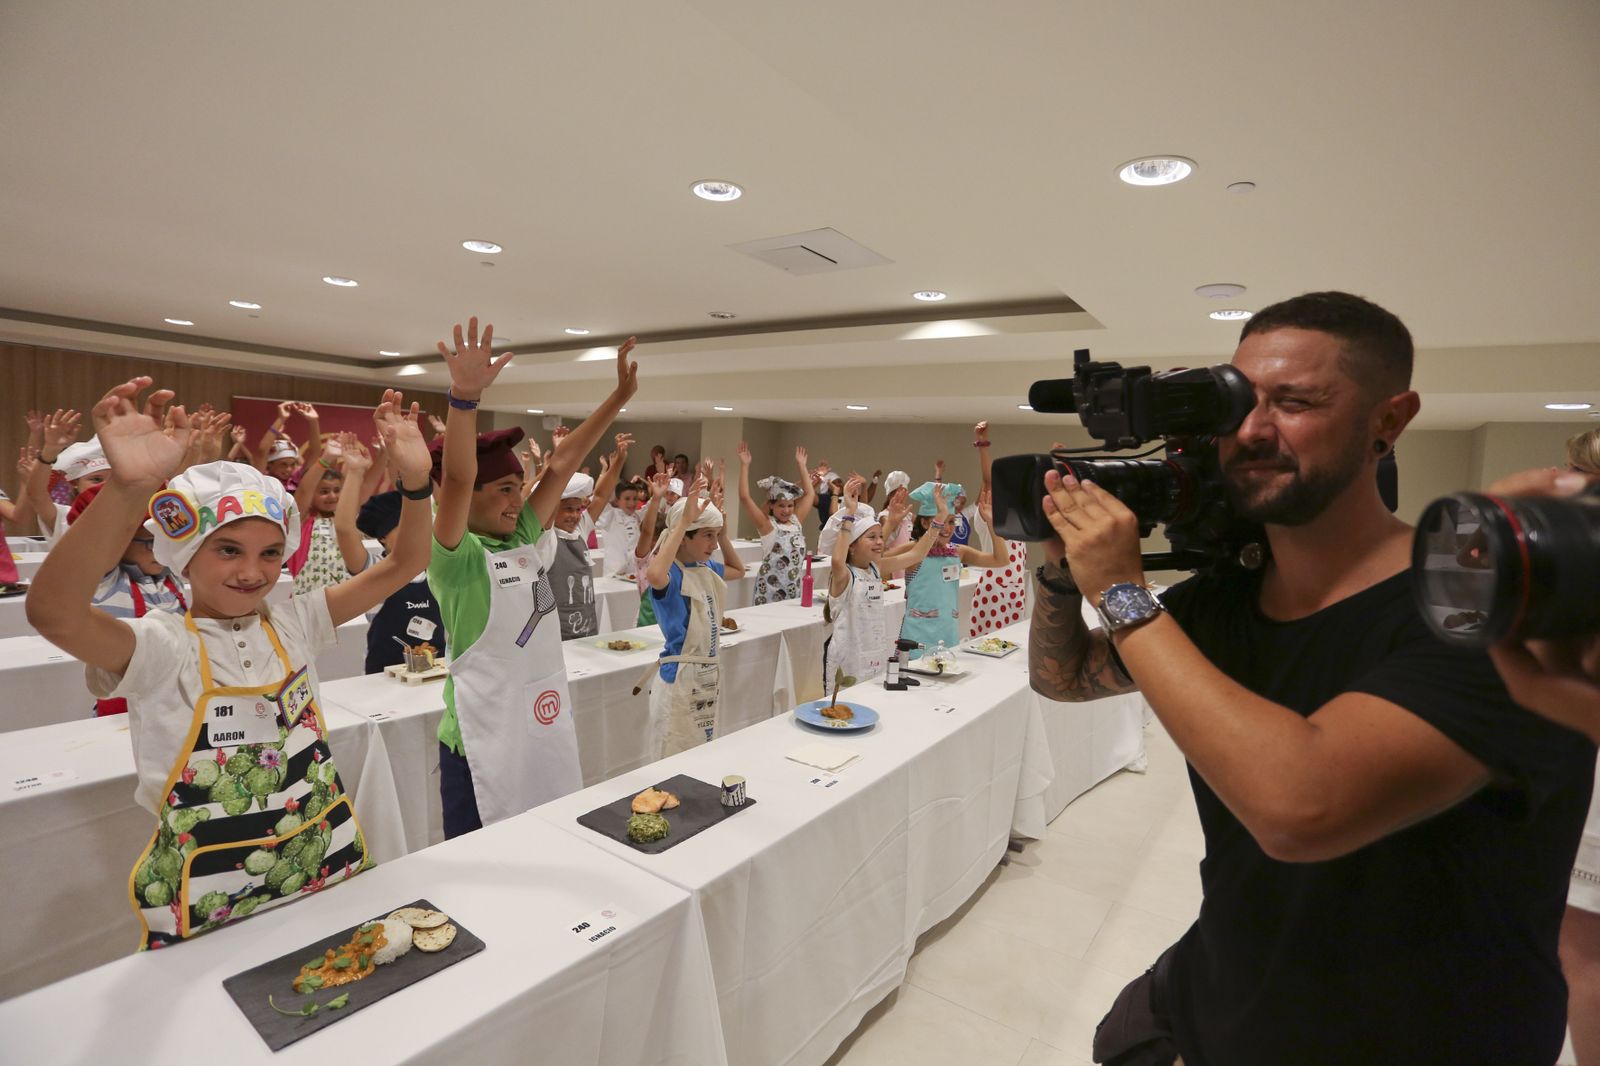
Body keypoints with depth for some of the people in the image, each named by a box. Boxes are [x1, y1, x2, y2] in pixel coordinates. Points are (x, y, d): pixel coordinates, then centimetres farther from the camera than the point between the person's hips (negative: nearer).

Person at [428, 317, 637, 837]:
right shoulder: (454, 556, -14)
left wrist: (619, 396, 5)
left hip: (545, 723, 7)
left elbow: (563, 464, 5)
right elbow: (456, 480, -31)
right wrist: (465, 396, -46)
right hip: (484, 738, -7)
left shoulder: (523, 539, 5)